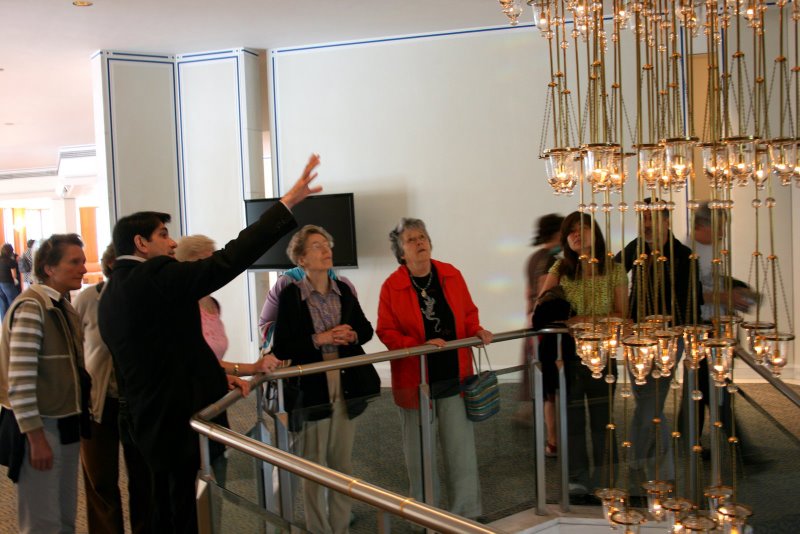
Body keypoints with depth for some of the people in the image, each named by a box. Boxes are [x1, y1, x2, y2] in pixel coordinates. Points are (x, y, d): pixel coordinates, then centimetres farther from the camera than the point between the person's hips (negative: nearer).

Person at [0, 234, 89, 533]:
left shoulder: (64, 307, 9)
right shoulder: (31, 307, -17)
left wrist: (78, 416, 13)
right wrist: (35, 437, -21)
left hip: (66, 423, 8)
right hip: (41, 425, -8)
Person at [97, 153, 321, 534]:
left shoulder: (111, 294, 11)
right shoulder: (155, 276, -17)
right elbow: (229, 260, -23)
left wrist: (216, 374, 21)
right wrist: (288, 202, -21)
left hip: (149, 418, 10)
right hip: (183, 418, -10)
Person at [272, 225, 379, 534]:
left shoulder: (343, 290, 5)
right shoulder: (290, 295, -9)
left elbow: (367, 329, 13)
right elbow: (281, 348, -12)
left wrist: (352, 335, -8)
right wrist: (318, 339, -21)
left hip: (346, 387, 5)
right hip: (311, 389, -4)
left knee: (342, 463, 16)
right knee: (314, 466, 8)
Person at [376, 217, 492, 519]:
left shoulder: (452, 276, 2)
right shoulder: (392, 286, -8)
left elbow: (468, 314, 12)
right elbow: (386, 332, -7)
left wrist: (477, 331, -8)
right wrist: (421, 345, -20)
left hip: (454, 377, 2)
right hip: (415, 381, -2)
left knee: (461, 449, 6)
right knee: (420, 452, 11)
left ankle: (467, 514, 20)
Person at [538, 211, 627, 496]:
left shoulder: (614, 270, -1)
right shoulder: (560, 269, 4)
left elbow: (622, 315, -2)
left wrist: (590, 319, -16)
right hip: (567, 351, 2)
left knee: (601, 416, 5)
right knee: (572, 416, 7)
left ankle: (603, 478, 21)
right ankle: (578, 476, 21)